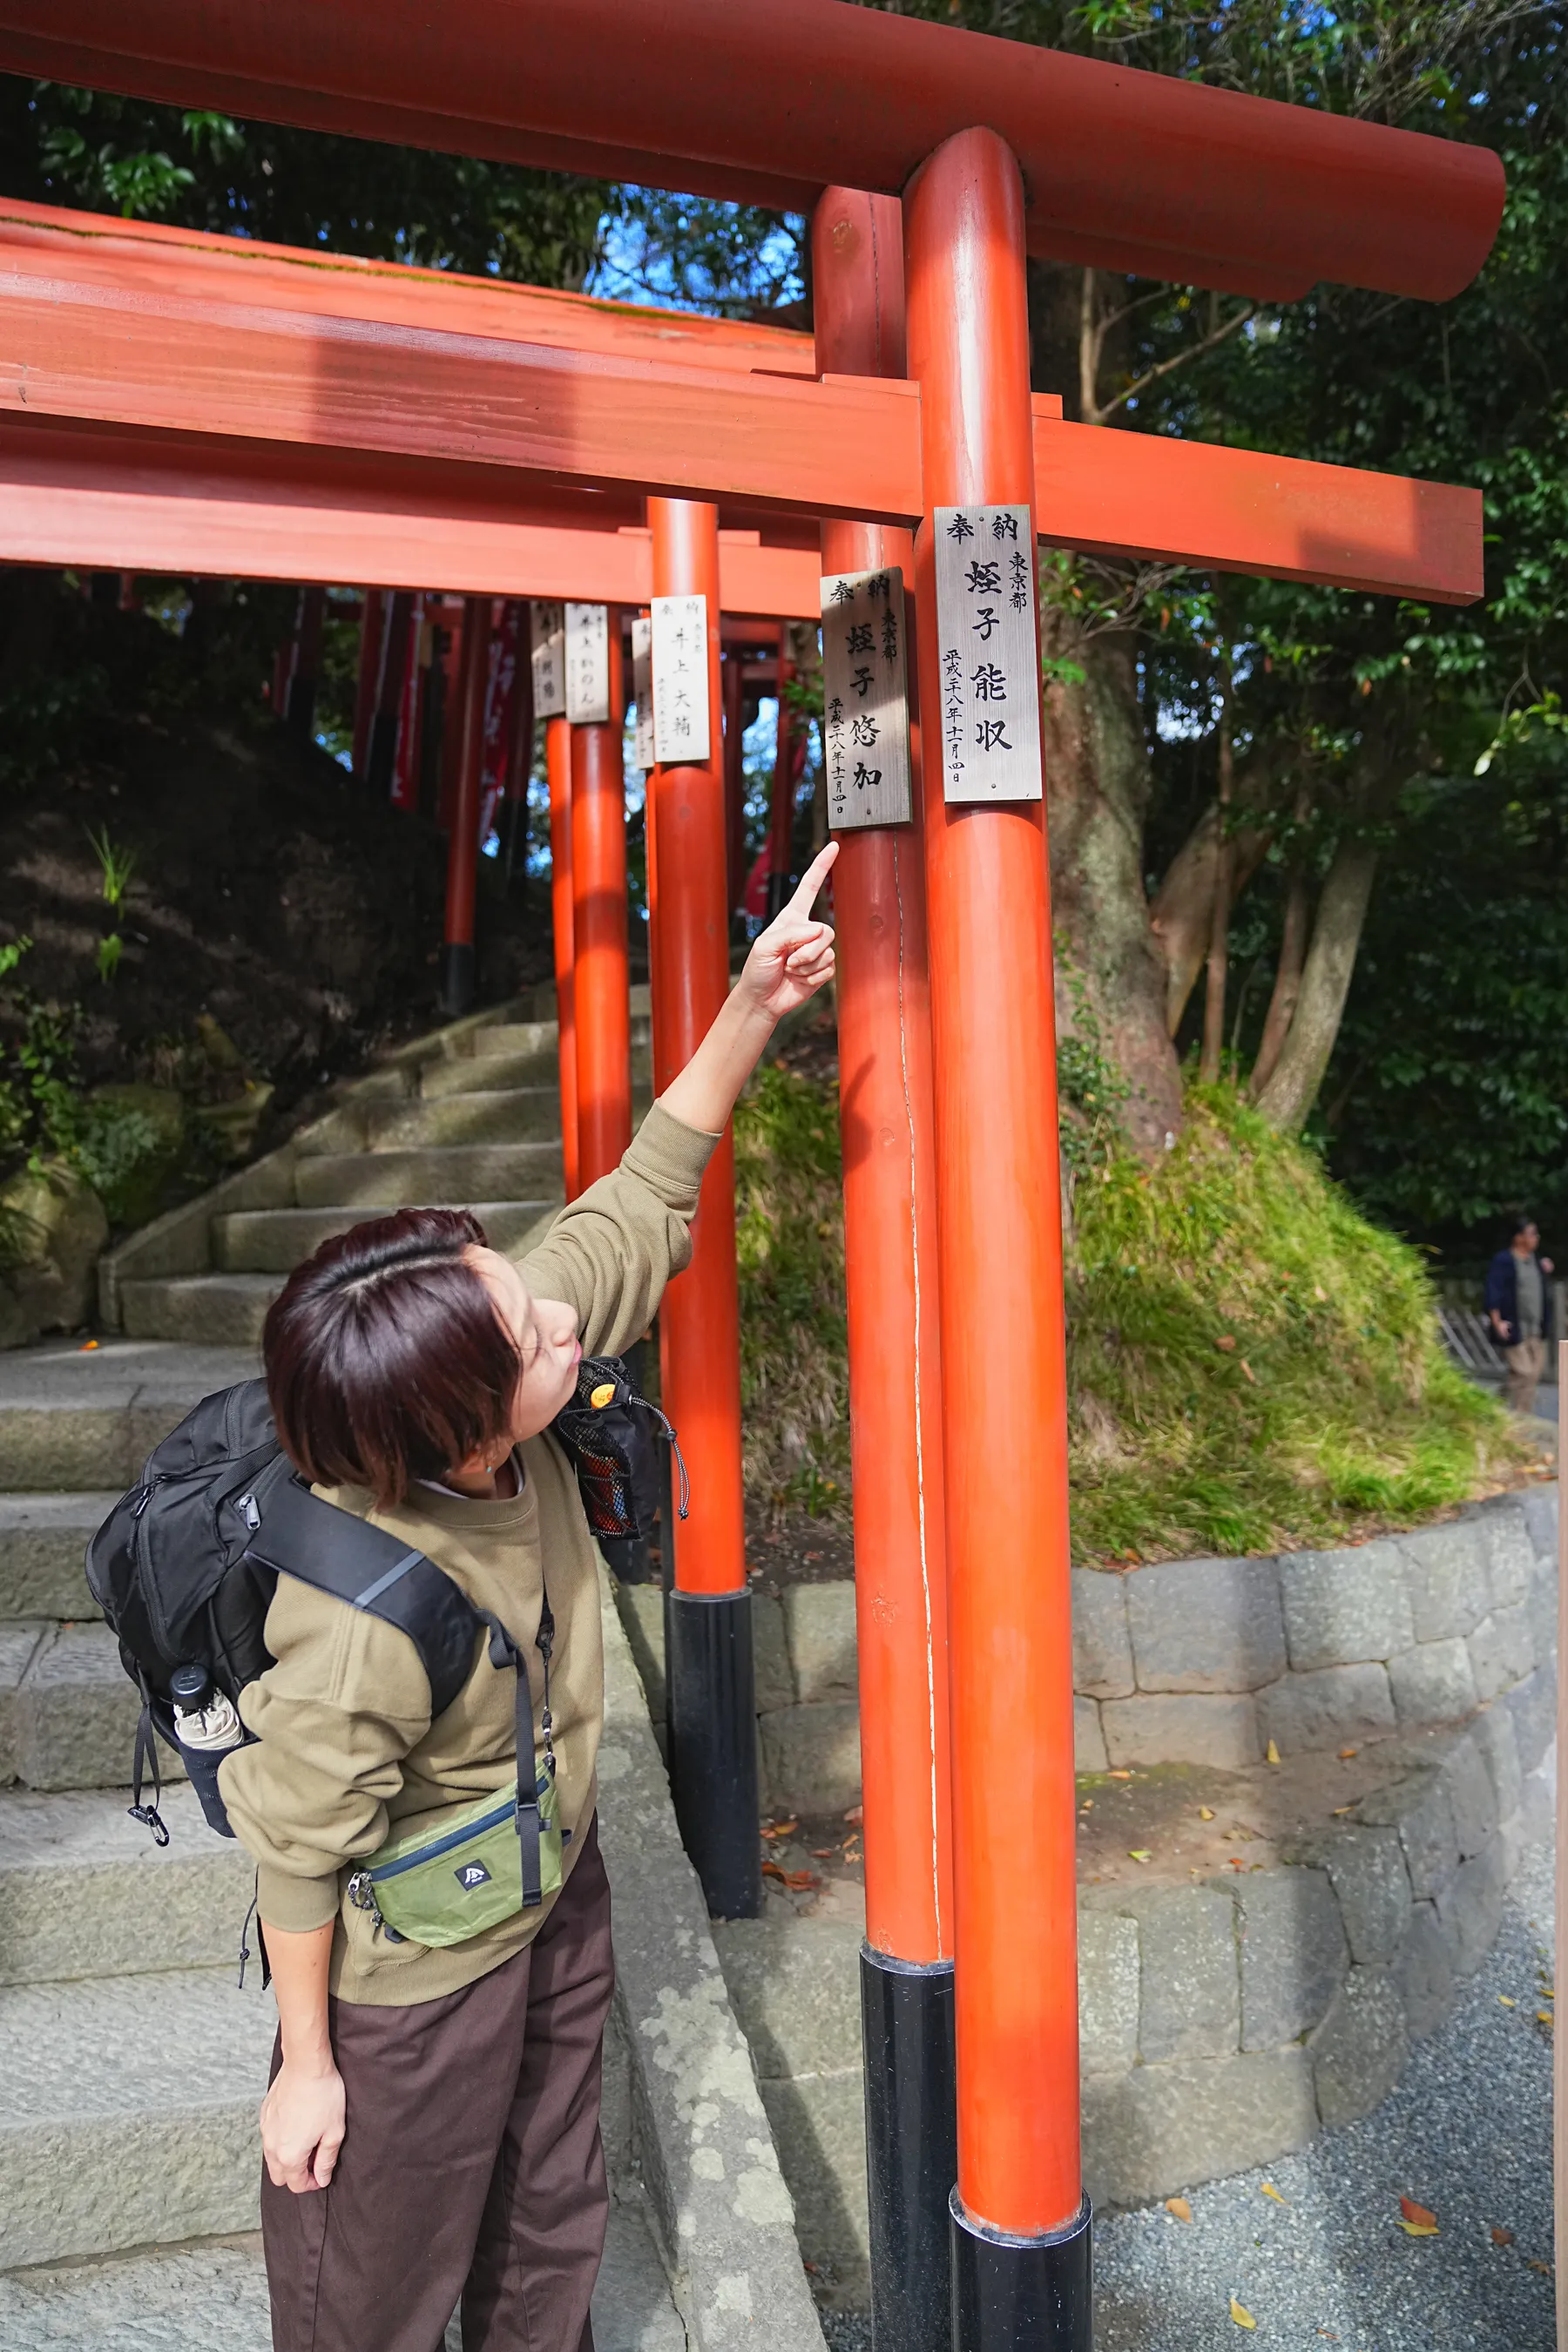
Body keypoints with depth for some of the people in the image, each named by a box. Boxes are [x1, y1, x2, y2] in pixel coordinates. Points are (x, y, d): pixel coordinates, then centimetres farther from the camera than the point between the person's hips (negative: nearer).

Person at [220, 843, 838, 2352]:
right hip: (415, 1980, -6)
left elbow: (635, 1212, -15)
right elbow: (296, 1854, -23)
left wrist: (748, 1012, -22)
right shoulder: (363, 1630, -41)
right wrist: (305, 2066, -7)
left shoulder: (480, 1388, -24)